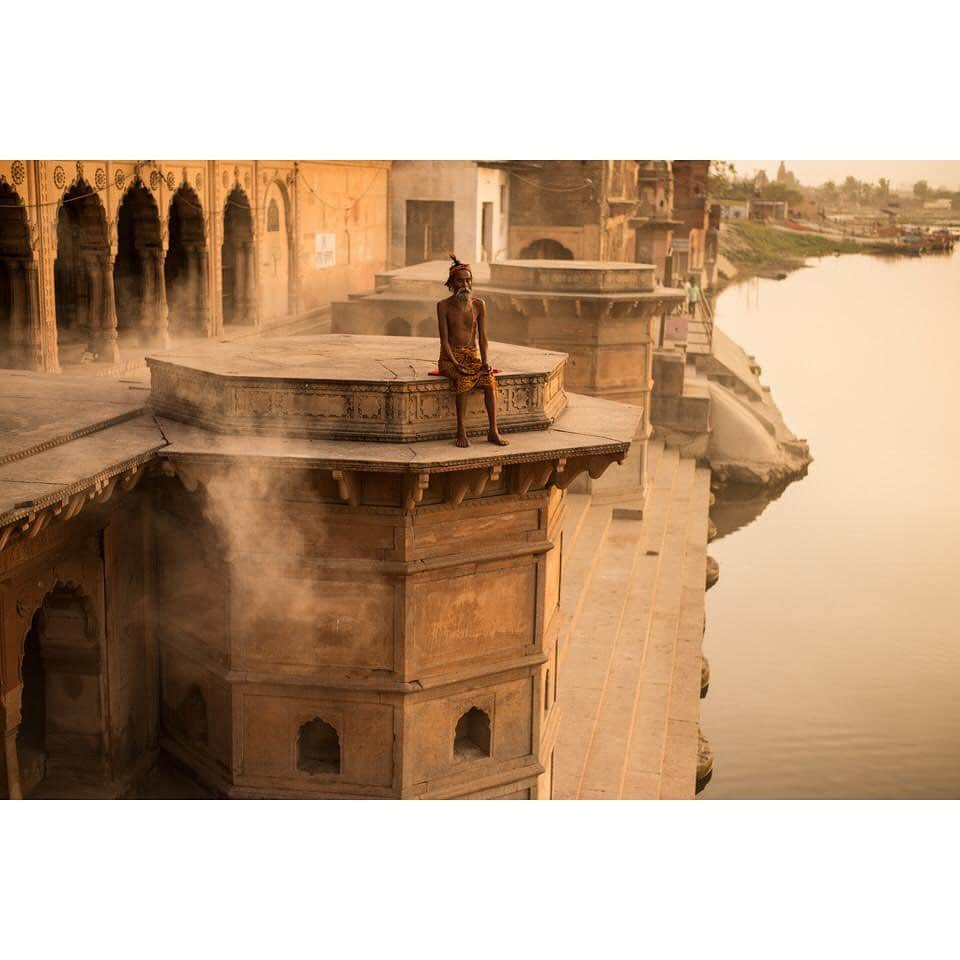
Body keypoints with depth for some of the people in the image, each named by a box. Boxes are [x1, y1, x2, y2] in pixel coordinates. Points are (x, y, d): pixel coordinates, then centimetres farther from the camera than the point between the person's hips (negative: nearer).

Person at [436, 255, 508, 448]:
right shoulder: (444, 306, -4)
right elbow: (444, 340, -9)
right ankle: (461, 431, -29)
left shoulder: (478, 305, 5)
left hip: (473, 355, 3)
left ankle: (493, 431, -27)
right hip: (450, 358, -3)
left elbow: (482, 337, 2)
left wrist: (485, 361, -14)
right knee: (464, 379, -35)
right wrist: (456, 364, -22)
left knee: (489, 378, -28)